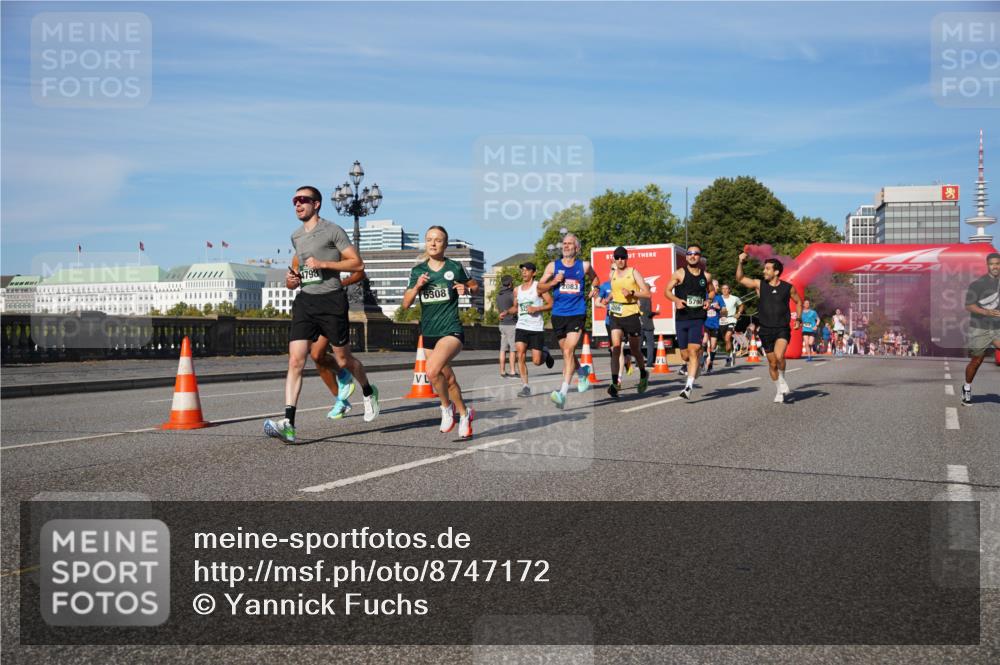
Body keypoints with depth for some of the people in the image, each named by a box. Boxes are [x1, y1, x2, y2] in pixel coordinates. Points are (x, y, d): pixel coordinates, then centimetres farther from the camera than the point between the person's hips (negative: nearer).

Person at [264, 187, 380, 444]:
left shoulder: (332, 230, -3)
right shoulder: (296, 236, 17)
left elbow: (357, 264, -6)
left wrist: (323, 263, -14)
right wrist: (292, 279, 12)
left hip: (331, 300, -5)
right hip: (305, 300, 5)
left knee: (343, 360, 6)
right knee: (295, 360, -10)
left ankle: (369, 392, 38)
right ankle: (288, 423, -17)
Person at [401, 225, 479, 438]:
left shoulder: (455, 268, -3)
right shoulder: (418, 271, 4)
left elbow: (475, 286, 12)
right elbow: (405, 304, 4)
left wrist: (466, 289, -10)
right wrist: (417, 287, -13)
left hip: (451, 330, -5)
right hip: (429, 333, 5)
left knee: (432, 371, -27)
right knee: (448, 379, 14)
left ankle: (446, 406, -2)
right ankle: (464, 413, 38)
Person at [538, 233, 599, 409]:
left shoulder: (584, 266, 5)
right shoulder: (553, 266, 5)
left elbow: (595, 278, 26)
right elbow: (540, 288, 5)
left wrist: (595, 289, 7)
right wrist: (553, 282, -12)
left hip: (577, 314, -3)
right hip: (558, 315, 3)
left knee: (568, 351, -17)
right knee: (566, 352, 14)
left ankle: (563, 392, -23)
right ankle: (582, 372, 46)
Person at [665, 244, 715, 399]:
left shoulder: (706, 276, 8)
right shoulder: (679, 274, 2)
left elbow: (711, 291, 24)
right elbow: (668, 290, 3)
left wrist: (708, 300, 3)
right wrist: (676, 300, -16)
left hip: (698, 318, 0)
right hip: (681, 318, 1)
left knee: (693, 351, -15)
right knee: (685, 356, 5)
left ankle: (689, 386, -17)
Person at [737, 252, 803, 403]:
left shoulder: (788, 288, -1)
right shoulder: (759, 285, 0)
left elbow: (799, 302, 15)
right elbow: (740, 278, -3)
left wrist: (798, 318, 5)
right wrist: (740, 262, -15)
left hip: (782, 329, -2)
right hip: (766, 330, 2)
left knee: (779, 356, -26)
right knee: (772, 363, 9)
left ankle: (782, 380, 2)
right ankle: (779, 391, 26)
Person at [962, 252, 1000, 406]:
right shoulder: (978, 284, -9)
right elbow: (968, 306, -14)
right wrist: (987, 312, -26)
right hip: (980, 329, -4)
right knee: (976, 361, 8)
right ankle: (967, 388, 30)